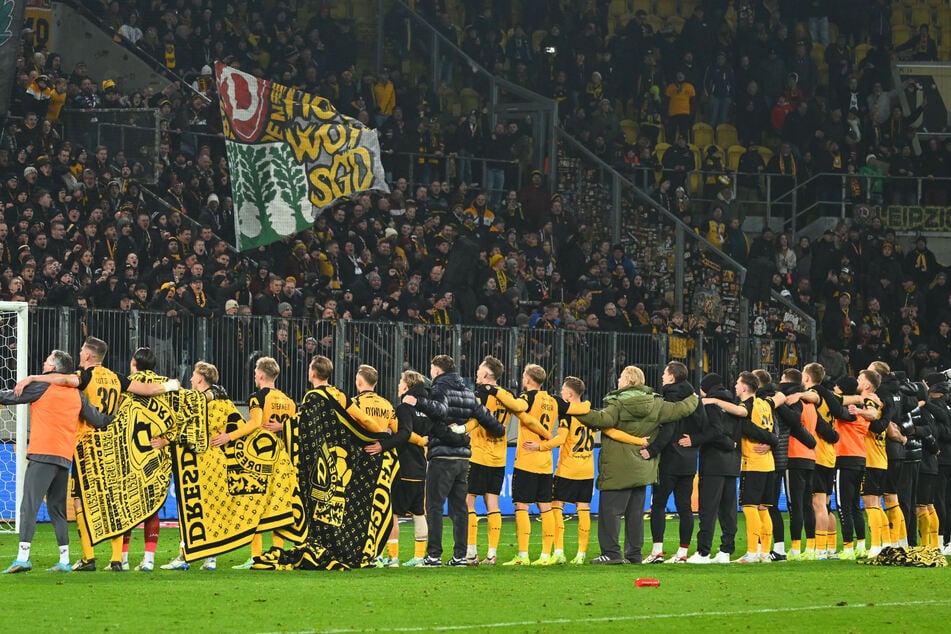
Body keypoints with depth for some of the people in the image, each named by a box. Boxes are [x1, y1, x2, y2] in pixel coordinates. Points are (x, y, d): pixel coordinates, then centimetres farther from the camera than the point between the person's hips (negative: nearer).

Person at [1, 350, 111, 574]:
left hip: (42, 454, -7)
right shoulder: (76, 394, 14)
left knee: (29, 505, -11)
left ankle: (23, 557, -22)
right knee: (57, 509, 15)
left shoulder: (42, 386, -2)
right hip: (65, 458, 7)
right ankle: (64, 560, 12)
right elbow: (97, 419, 16)